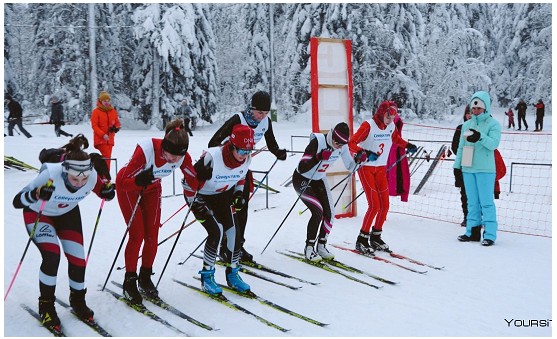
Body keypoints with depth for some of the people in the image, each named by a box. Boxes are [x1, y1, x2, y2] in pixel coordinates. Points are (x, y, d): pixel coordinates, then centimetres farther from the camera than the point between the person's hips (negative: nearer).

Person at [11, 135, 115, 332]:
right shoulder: (50, 175, -40)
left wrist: (108, 192, -31)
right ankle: (46, 305, 1)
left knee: (77, 258, -4)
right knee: (52, 256, -22)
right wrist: (36, 194, -54)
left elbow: (104, 194, -8)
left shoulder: (92, 176, -30)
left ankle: (78, 300, 24)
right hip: (38, 214, -3)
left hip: (68, 213, 3)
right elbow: (16, 202, -34)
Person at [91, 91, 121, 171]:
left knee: (107, 157, 10)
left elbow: (117, 122, 17)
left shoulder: (113, 111, 9)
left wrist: (116, 128, -7)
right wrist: (103, 135, -20)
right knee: (106, 156, -18)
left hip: (110, 139, 6)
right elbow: (94, 125, -9)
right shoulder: (96, 112, -6)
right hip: (100, 139, -6)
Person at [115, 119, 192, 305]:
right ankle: (129, 281, 4)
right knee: (137, 233, -11)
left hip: (152, 188, 4)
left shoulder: (182, 156, -26)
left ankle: (145, 278, 16)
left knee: (152, 234, -1)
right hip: (128, 186, -4)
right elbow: (124, 181, -35)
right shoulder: (146, 150, -39)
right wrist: (140, 181, -51)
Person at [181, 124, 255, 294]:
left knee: (234, 233, -5)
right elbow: (189, 181, -24)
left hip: (222, 196, 6)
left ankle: (232, 274, 15)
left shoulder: (246, 159, -16)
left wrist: (239, 194, -1)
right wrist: (195, 205, -22)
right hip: (201, 197, -6)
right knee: (216, 231, -21)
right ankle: (207, 277, -5)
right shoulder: (212, 158, -35)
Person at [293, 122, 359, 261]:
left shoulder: (342, 146, -12)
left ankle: (321, 246, 15)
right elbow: (302, 168, -34)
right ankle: (309, 248, -5)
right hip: (302, 180, -6)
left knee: (329, 213, -4)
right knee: (318, 211, -20)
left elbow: (350, 167, 0)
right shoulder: (317, 142, -30)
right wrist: (319, 157, -47)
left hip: (319, 180, 6)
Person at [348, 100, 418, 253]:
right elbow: (351, 144, -20)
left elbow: (396, 139, 24)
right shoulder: (368, 125, -16)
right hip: (366, 168, -6)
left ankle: (375, 237, 21)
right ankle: (362, 241, -2)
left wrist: (408, 146, 7)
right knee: (374, 205, -13)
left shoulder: (391, 126, 3)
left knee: (385, 205, 4)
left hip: (381, 169, 7)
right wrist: (365, 153, -35)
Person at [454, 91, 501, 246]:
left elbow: (493, 144, -16)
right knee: (472, 202, 9)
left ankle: (489, 234, -3)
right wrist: (457, 166, 12)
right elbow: (461, 147, 16)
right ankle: (473, 232, 15)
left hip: (485, 169, -5)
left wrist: (480, 137, -32)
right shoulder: (466, 125, 14)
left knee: (486, 202, -5)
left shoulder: (493, 124, -1)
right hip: (468, 169, 5)